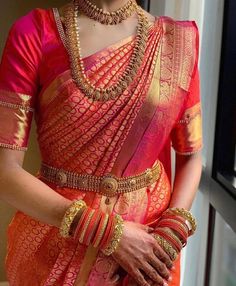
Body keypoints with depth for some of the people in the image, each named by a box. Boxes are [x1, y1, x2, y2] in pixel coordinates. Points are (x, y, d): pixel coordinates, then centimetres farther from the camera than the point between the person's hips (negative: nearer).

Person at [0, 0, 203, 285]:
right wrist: (109, 231, -18)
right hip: (56, 246, -2)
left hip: (149, 237, 2)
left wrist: (173, 230, -11)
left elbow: (191, 155, 4)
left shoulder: (179, 39, -5)